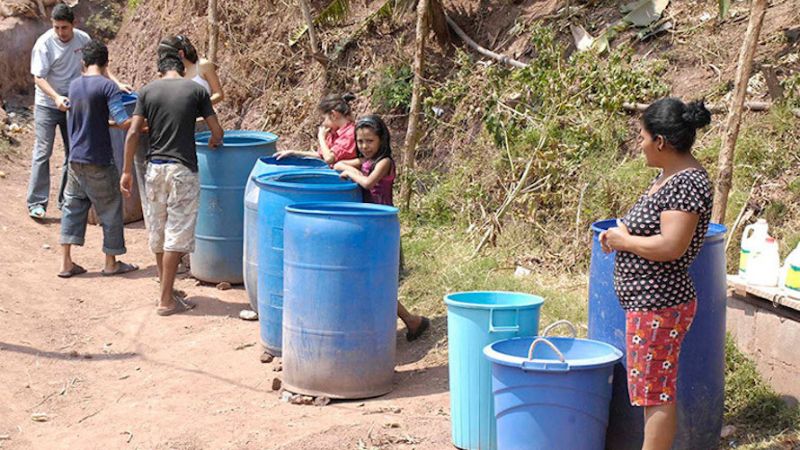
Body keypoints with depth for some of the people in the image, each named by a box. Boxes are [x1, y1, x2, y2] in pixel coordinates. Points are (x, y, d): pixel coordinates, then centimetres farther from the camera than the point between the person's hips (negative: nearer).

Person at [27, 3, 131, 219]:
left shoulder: (83, 39, -6)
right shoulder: (44, 43, -18)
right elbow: (39, 78, -20)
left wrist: (117, 83, -8)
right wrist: (56, 98, -34)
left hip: (74, 104, 5)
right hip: (47, 106, -5)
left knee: (74, 152, 9)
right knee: (42, 152, -6)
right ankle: (36, 203, -2)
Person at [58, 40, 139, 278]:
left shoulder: (74, 85, 6)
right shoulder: (107, 86, -13)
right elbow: (123, 122, -20)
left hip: (75, 159, 6)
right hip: (99, 161, -6)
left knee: (73, 207, 14)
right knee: (110, 209, 8)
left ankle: (66, 262, 13)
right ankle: (111, 263, 17)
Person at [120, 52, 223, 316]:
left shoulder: (148, 91, 5)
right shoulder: (196, 90, 0)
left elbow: (133, 133, -2)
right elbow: (217, 132, 1)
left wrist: (127, 171, 2)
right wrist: (212, 144, 23)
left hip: (154, 168, 3)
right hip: (183, 169, -3)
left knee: (158, 233, 15)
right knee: (176, 235, 0)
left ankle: (167, 289, 28)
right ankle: (166, 301, 1)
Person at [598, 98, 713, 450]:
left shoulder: (687, 183, -20)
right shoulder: (669, 175, 11)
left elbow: (671, 246, -28)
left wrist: (624, 240, -14)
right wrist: (620, 233, 7)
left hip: (658, 304, -10)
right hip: (648, 302, 10)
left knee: (656, 394, -1)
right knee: (655, 391, 17)